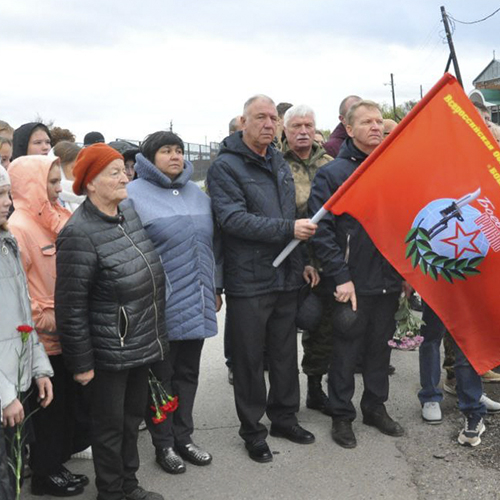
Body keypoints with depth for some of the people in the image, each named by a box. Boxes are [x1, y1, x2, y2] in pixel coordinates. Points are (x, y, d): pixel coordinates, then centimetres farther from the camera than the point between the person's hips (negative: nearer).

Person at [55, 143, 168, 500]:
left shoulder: (131, 214, 3)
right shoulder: (79, 234, -21)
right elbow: (71, 307, -19)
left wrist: (154, 335, 18)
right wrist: (81, 363, -15)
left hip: (142, 345, 7)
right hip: (109, 352, -7)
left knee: (133, 416, 21)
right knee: (110, 424, 10)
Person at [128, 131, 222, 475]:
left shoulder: (197, 194, 12)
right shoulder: (134, 195, -8)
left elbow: (212, 244, 18)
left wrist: (215, 288, 18)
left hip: (197, 305, 6)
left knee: (188, 373, 16)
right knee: (160, 377, 8)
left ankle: (184, 438, 31)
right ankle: (163, 445, 23)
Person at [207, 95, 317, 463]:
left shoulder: (280, 163, 14)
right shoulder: (225, 166, -10)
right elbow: (233, 219, -22)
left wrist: (302, 260, 16)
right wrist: (288, 229, -25)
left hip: (286, 277, 7)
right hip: (248, 280, -6)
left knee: (285, 353, 17)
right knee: (250, 358, 5)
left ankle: (284, 417, 33)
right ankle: (253, 430, 20)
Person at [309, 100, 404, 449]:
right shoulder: (332, 174, -5)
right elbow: (322, 231, -11)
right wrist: (340, 276, -17)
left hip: (388, 279, 5)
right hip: (352, 283, -5)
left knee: (381, 346, 15)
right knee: (346, 350, 5)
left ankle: (376, 407, 31)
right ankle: (342, 416, 20)